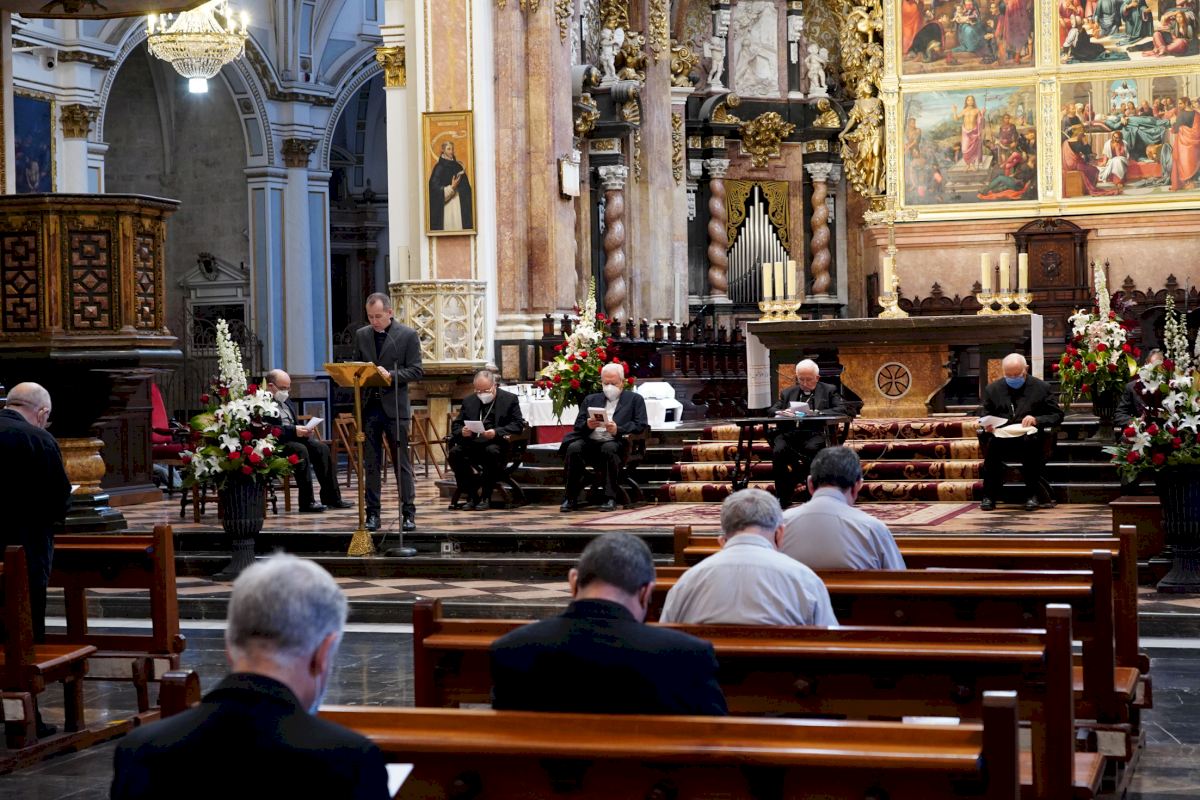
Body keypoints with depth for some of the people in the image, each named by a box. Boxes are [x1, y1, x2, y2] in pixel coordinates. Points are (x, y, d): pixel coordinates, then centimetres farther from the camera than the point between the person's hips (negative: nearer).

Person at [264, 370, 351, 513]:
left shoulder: (287, 403, 22)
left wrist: (303, 430, 3)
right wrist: (293, 431, -26)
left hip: (294, 438, 9)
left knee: (321, 447, -12)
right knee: (300, 450, -33)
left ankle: (331, 497, -12)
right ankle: (307, 502, -30)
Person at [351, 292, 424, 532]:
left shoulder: (408, 335, -1)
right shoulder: (361, 335, 11)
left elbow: (416, 371, -5)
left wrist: (391, 375, -19)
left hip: (395, 406, -3)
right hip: (368, 406, 4)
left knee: (401, 463, 0)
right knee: (371, 464, 6)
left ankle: (408, 513, 4)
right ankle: (372, 514, 10)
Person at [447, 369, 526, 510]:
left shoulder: (510, 399, 5)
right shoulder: (469, 401, 16)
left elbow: (518, 424, -4)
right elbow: (456, 425, 14)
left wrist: (497, 432, -21)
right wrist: (462, 432, -12)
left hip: (497, 444, -3)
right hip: (472, 444, 3)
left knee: (492, 451, -38)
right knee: (454, 452, -26)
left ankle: (486, 496, -24)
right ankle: (471, 495, -14)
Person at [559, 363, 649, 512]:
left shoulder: (635, 399, 16)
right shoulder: (591, 399, 27)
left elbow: (641, 426, 2)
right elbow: (578, 426, 17)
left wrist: (618, 430, -14)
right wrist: (588, 425, -7)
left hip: (616, 443, -3)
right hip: (590, 442, 3)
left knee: (609, 448, -37)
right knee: (574, 448, -29)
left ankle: (610, 499, -31)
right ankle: (571, 498, -24)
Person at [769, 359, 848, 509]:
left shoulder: (829, 390, 19)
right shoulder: (787, 393, 27)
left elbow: (841, 410, 4)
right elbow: (772, 410, 17)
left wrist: (817, 413, -11)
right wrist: (782, 412, -9)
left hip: (815, 433, -2)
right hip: (789, 433, 2)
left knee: (811, 449, -38)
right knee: (778, 451, -31)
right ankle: (783, 498, -21)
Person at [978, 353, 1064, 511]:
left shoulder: (1041, 388, 8)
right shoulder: (992, 389, 13)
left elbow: (1057, 415, 7)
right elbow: (986, 416, 17)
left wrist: (1037, 420, -13)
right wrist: (988, 426, -8)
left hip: (1029, 438, -1)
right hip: (1002, 441, 1)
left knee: (1031, 442, -37)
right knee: (991, 442, -33)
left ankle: (1032, 495, -26)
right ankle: (989, 495, -25)